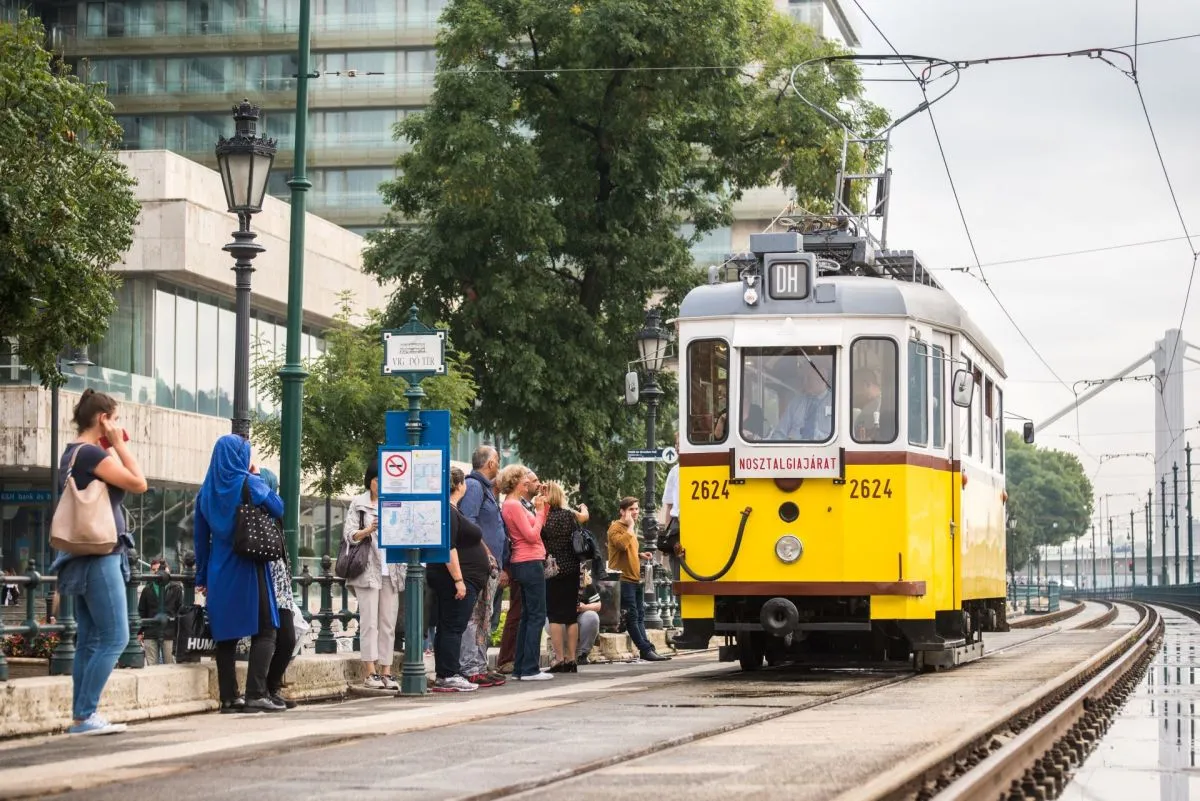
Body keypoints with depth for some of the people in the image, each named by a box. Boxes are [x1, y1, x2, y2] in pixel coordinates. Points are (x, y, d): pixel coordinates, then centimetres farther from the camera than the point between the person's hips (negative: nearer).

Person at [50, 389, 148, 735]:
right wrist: (119, 444, -7)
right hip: (100, 555, -10)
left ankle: (81, 717, 8)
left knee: (89, 641, 9)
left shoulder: (72, 453, 14)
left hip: (84, 557, 10)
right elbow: (138, 483, -15)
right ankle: (84, 716, -11)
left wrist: (112, 447, 13)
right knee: (114, 638, -9)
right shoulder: (92, 453, -14)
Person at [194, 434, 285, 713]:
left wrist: (202, 576, 17)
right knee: (264, 631, -1)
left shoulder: (207, 490, 8)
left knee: (225, 633, 9)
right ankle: (256, 694, -11)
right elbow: (279, 509, 4)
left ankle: (229, 697, 6)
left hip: (219, 573, 5)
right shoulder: (249, 484, -7)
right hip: (249, 570, -5)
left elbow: (201, 536, 11)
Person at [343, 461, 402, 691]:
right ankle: (370, 672, -7)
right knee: (369, 621, -7)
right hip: (368, 570, -4)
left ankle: (386, 671, 4)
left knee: (388, 623, 3)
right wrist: (368, 530, -21)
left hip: (391, 570, 4)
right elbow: (348, 534, -3)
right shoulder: (358, 503, 5)